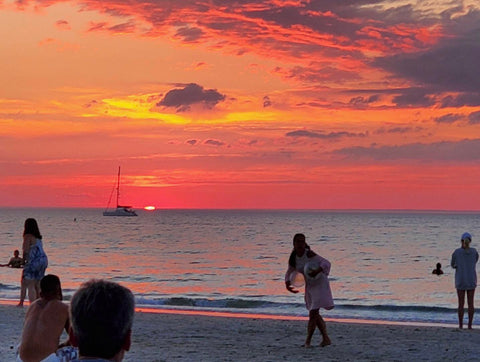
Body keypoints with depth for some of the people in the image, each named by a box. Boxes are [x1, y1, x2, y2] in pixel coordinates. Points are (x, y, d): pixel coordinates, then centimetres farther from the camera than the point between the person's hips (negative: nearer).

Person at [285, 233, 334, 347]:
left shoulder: (309, 254, -21)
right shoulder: (294, 258, -1)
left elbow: (326, 263, -28)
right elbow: (289, 273, 10)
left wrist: (317, 271, -45)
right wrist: (287, 284, -9)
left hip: (319, 284, -8)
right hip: (309, 286, 8)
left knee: (313, 313, -12)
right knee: (315, 314, 15)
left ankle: (308, 341, -4)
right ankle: (326, 338, 28)